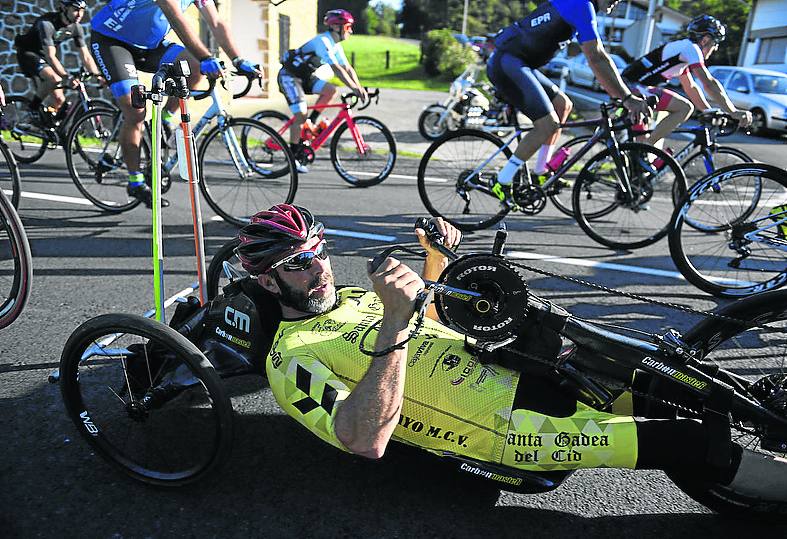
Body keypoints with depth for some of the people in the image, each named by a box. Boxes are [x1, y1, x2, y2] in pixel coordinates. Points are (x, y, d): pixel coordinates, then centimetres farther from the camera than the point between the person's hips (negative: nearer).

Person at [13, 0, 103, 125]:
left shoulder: (76, 28, -10)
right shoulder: (47, 23, -29)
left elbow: (86, 57, -9)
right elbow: (50, 56, -36)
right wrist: (67, 78, -49)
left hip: (43, 55, 7)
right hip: (28, 53, -7)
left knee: (59, 100, -4)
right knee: (55, 79, -34)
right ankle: (35, 105, -11)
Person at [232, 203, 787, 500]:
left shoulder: (353, 295, 14)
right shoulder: (292, 360, -10)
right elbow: (366, 440, -26)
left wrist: (437, 258, 9)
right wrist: (394, 326, -34)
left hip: (516, 374, 8)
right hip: (500, 430, -8)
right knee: (683, 441, -11)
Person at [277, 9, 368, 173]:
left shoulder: (335, 45, 4)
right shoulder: (323, 42, -24)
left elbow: (348, 68, 4)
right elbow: (337, 69, -33)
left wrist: (360, 88, -10)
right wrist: (355, 89, -35)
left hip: (304, 76, 9)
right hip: (289, 76, -9)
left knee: (330, 90, -10)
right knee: (300, 115, -15)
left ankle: (310, 123, 3)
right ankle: (293, 156, -5)